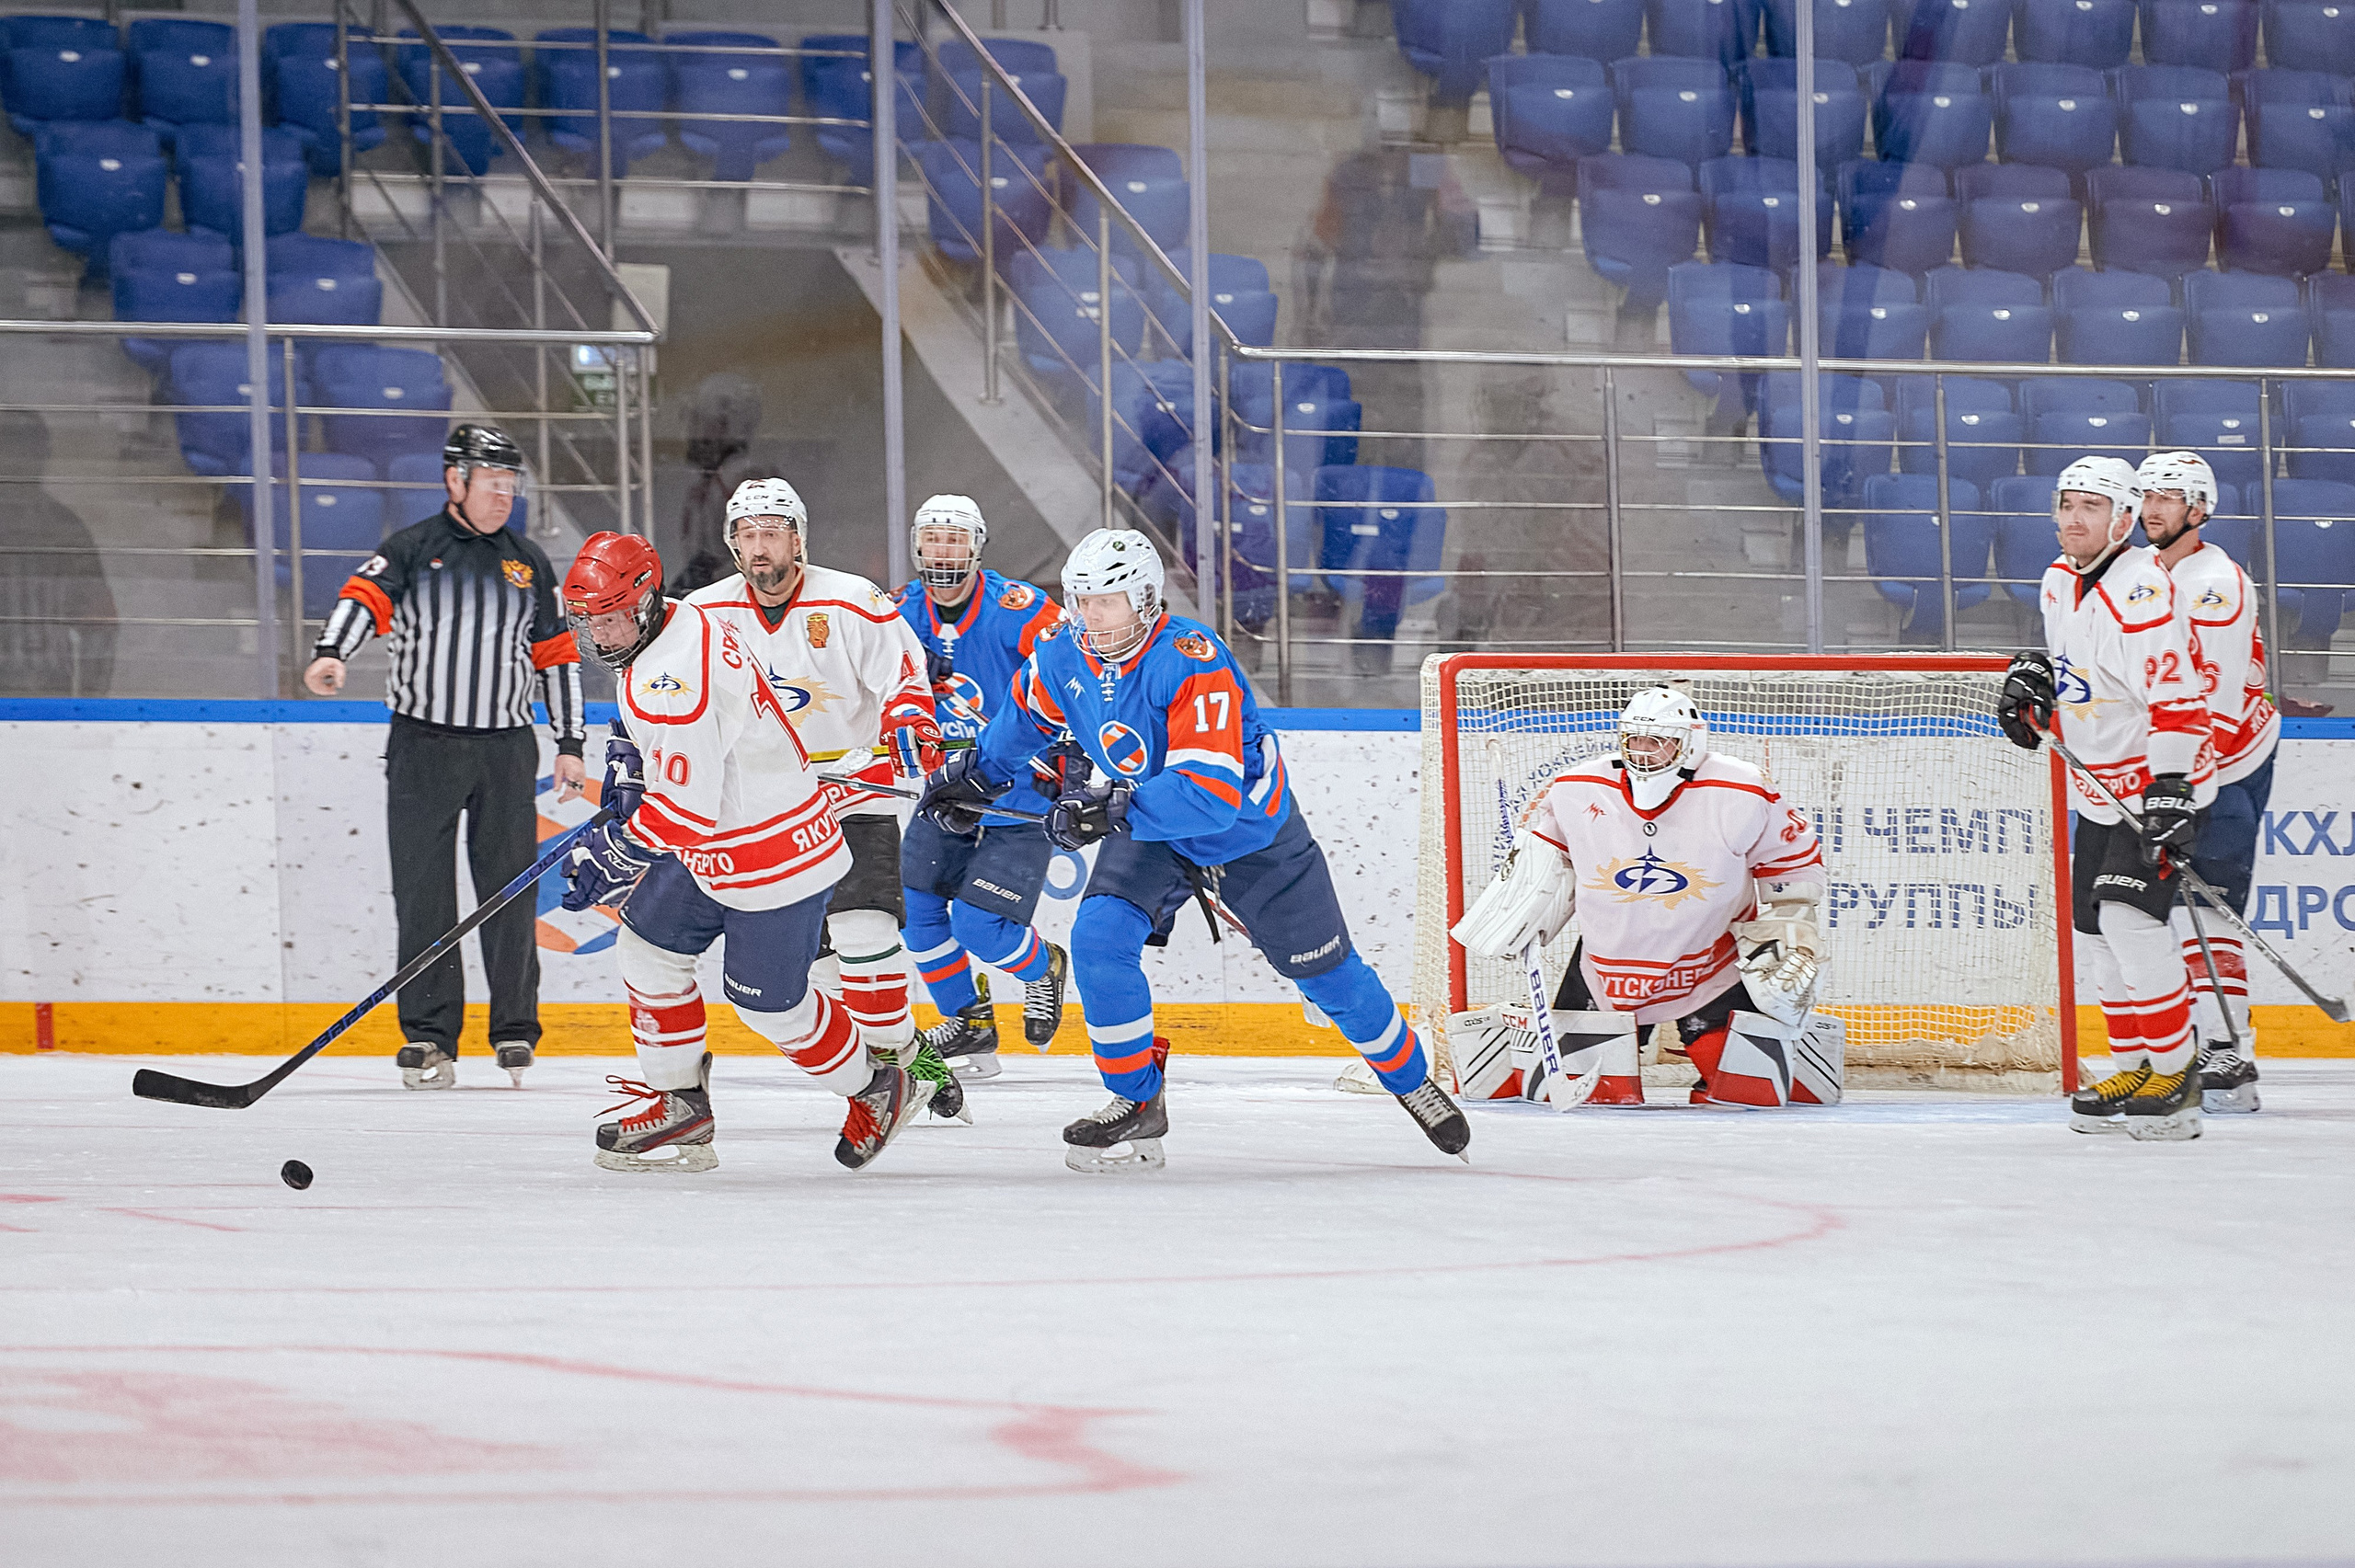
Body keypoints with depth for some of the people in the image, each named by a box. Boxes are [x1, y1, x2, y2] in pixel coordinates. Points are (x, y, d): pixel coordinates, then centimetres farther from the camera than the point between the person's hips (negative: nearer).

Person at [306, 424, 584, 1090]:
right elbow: (365, 597, -16)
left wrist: (570, 745, 11)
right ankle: (428, 1036, 3)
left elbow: (557, 655, 16)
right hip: (423, 743, -2)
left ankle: (516, 1031, 12)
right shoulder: (412, 550, 2)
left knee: (510, 891, 2)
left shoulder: (529, 564, 12)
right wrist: (331, 653, -36)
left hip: (506, 748, 2)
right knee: (424, 894, -3)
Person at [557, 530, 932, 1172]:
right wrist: (628, 753, 11)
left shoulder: (672, 679, -30)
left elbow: (688, 805, -32)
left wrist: (614, 855, -24)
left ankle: (876, 1089, 23)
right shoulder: (676, 622, 2)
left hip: (775, 856, -10)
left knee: (769, 1001, 2)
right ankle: (677, 1104, 17)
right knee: (648, 949, 9)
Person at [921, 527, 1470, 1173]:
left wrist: (1113, 809, -53)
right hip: (1150, 830, 5)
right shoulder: (1063, 655, -15)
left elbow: (1210, 793, -45)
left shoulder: (1193, 662, -36)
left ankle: (1411, 1078, 34)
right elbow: (1028, 715, 11)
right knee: (1099, 936, -20)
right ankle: (1137, 1101, -5)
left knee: (1330, 975, 7)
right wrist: (976, 776, 7)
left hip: (1253, 833, -5)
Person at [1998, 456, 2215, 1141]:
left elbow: (2174, 697, -28)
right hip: (2101, 790, 9)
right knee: (2096, 930, 10)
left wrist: (2169, 794, -34)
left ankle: (2175, 1074, -11)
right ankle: (2133, 1070, 22)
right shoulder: (2060, 582, 7)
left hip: (2159, 782, -9)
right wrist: (2033, 678, 5)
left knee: (2129, 918, -20)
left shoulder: (2140, 588, -22)